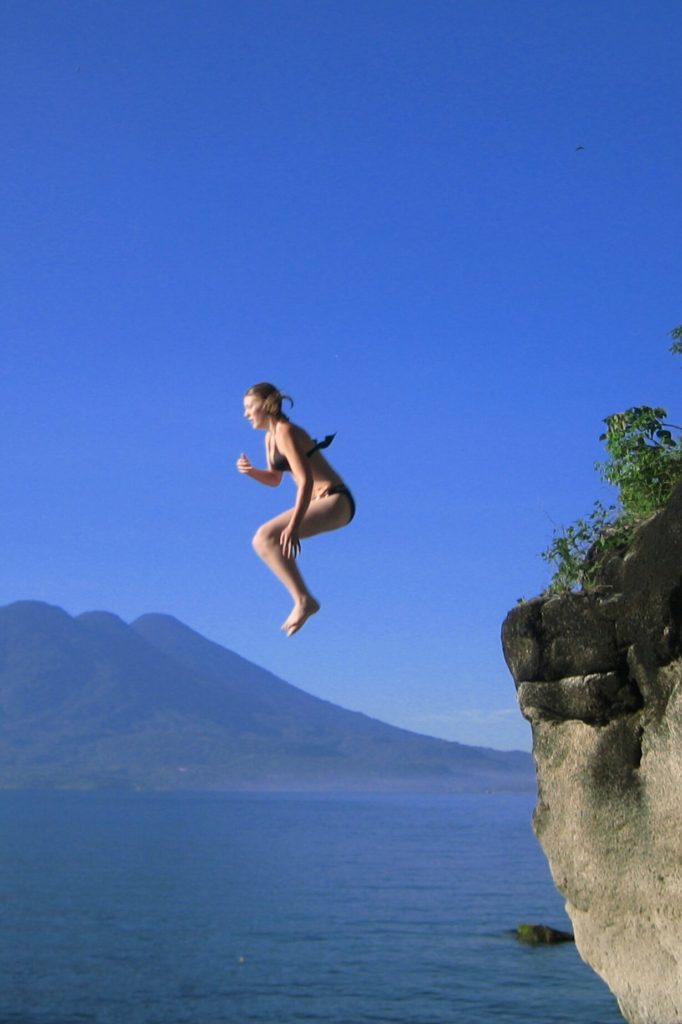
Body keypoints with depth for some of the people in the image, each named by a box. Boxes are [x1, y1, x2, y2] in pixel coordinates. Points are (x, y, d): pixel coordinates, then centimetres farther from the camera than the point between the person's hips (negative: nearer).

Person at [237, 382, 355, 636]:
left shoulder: (286, 433, -15)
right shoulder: (271, 437, 14)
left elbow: (306, 480, -23)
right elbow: (274, 479, 26)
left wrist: (294, 525, -31)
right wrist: (250, 471, 5)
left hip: (335, 501, -10)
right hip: (322, 502, 10)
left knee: (267, 536, -23)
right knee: (262, 541, 15)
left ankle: (304, 600, -21)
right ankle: (303, 600, 14)